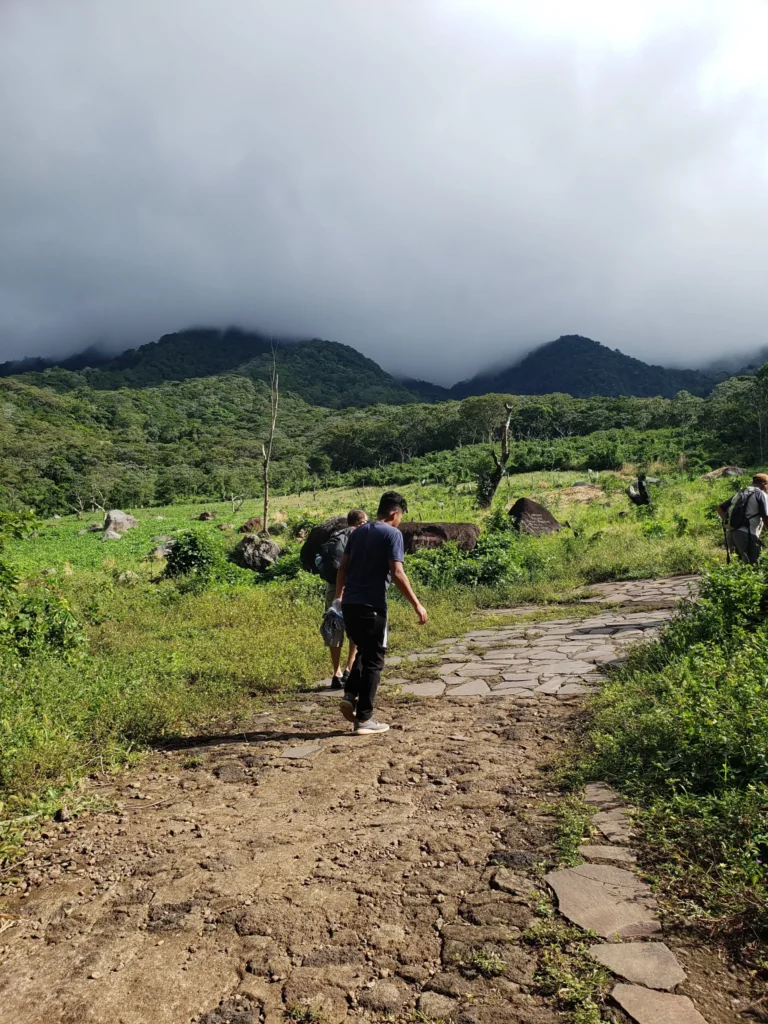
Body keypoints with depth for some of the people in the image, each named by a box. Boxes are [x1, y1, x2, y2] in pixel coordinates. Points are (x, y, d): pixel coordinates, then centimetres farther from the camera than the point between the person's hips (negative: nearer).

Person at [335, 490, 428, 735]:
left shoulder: (358, 532, 13)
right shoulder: (393, 534, -7)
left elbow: (342, 568, 15)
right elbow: (397, 574, -15)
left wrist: (338, 598, 25)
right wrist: (417, 605, -11)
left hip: (349, 604, 7)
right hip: (372, 606, -6)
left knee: (364, 652, 25)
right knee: (373, 660, 5)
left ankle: (349, 695, 9)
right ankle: (364, 719, 9)